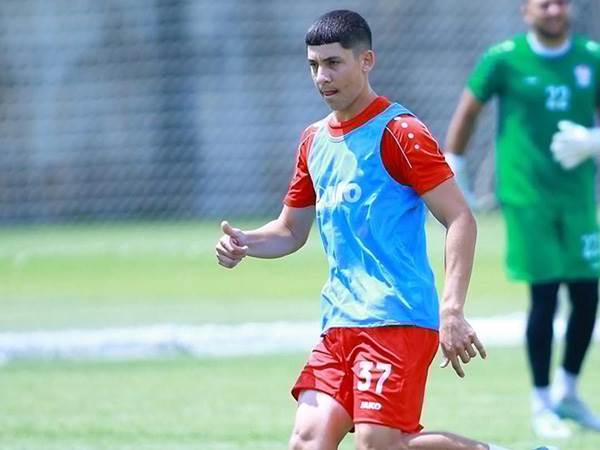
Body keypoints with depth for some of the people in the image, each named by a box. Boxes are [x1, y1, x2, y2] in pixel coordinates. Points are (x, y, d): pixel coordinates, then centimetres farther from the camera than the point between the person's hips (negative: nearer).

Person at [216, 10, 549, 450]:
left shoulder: (397, 132, -7)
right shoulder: (315, 141, 16)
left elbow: (461, 220, -11)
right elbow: (291, 231, 26)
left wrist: (452, 311, -20)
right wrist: (244, 243, 4)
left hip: (397, 319, -8)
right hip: (339, 323, 8)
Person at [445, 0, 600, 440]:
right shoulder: (504, 59, -4)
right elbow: (468, 111, 5)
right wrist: (452, 172, 5)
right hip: (527, 196, -4)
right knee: (544, 296, -7)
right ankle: (542, 403, 6)